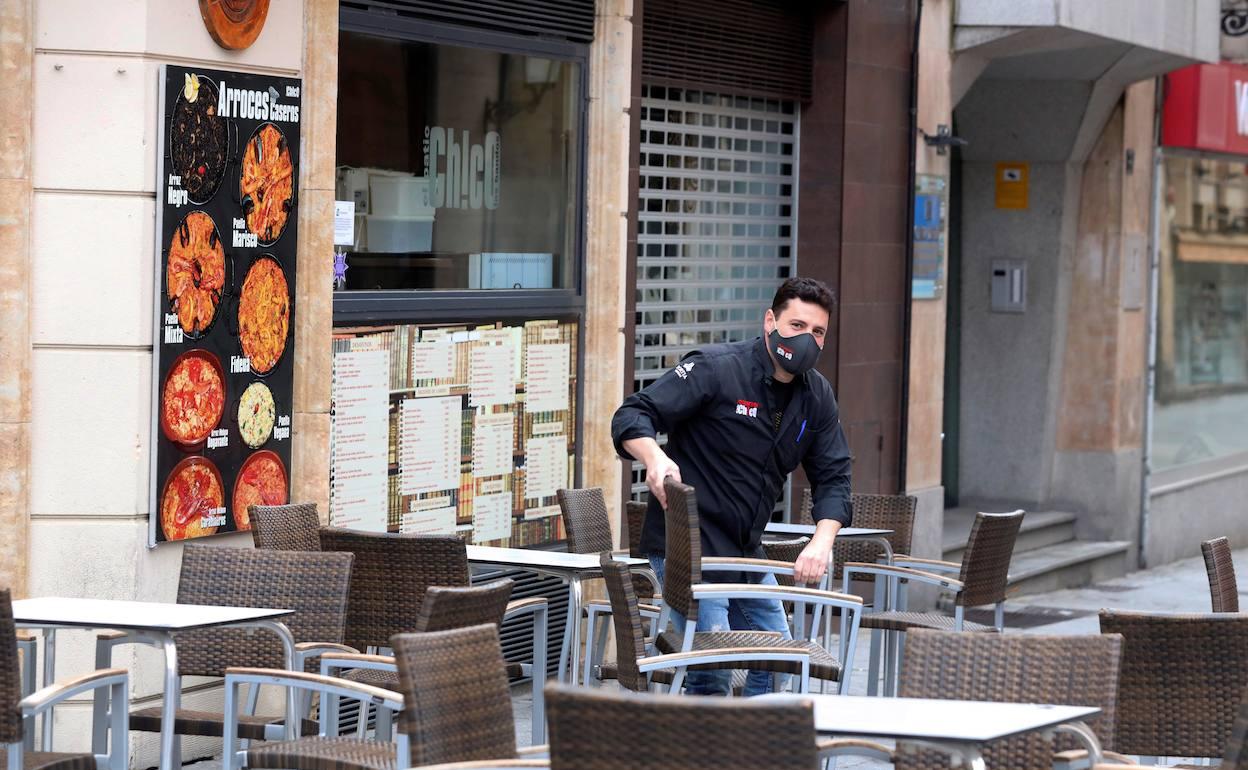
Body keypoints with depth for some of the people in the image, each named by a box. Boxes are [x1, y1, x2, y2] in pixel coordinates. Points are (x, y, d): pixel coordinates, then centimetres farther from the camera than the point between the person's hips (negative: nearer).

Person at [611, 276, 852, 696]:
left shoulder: (817, 396, 7)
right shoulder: (715, 369, -14)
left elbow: (832, 477, 7)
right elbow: (631, 417, -17)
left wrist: (821, 542, -12)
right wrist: (655, 458, -39)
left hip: (748, 552, 8)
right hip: (688, 547, -8)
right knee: (711, 675, -15)